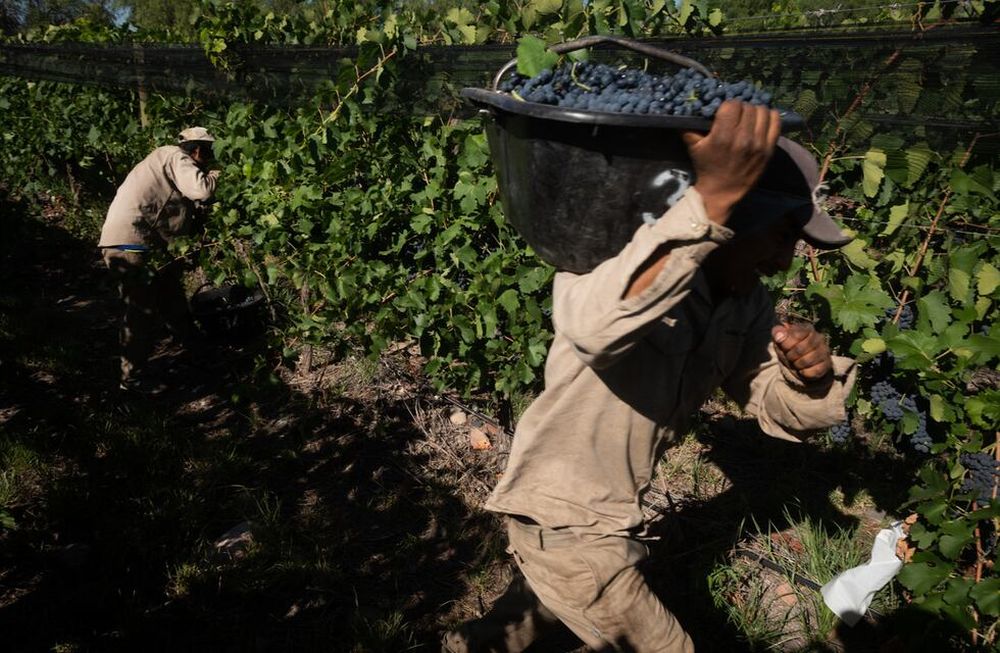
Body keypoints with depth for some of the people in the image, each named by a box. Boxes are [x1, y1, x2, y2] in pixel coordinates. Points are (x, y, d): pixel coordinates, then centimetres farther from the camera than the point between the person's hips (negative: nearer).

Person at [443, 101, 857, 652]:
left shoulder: (746, 303, -3)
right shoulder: (614, 254, -27)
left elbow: (778, 408, 2)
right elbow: (595, 325, -50)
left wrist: (810, 376, -20)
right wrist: (710, 202, -54)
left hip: (612, 513, 8)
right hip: (560, 518, -8)